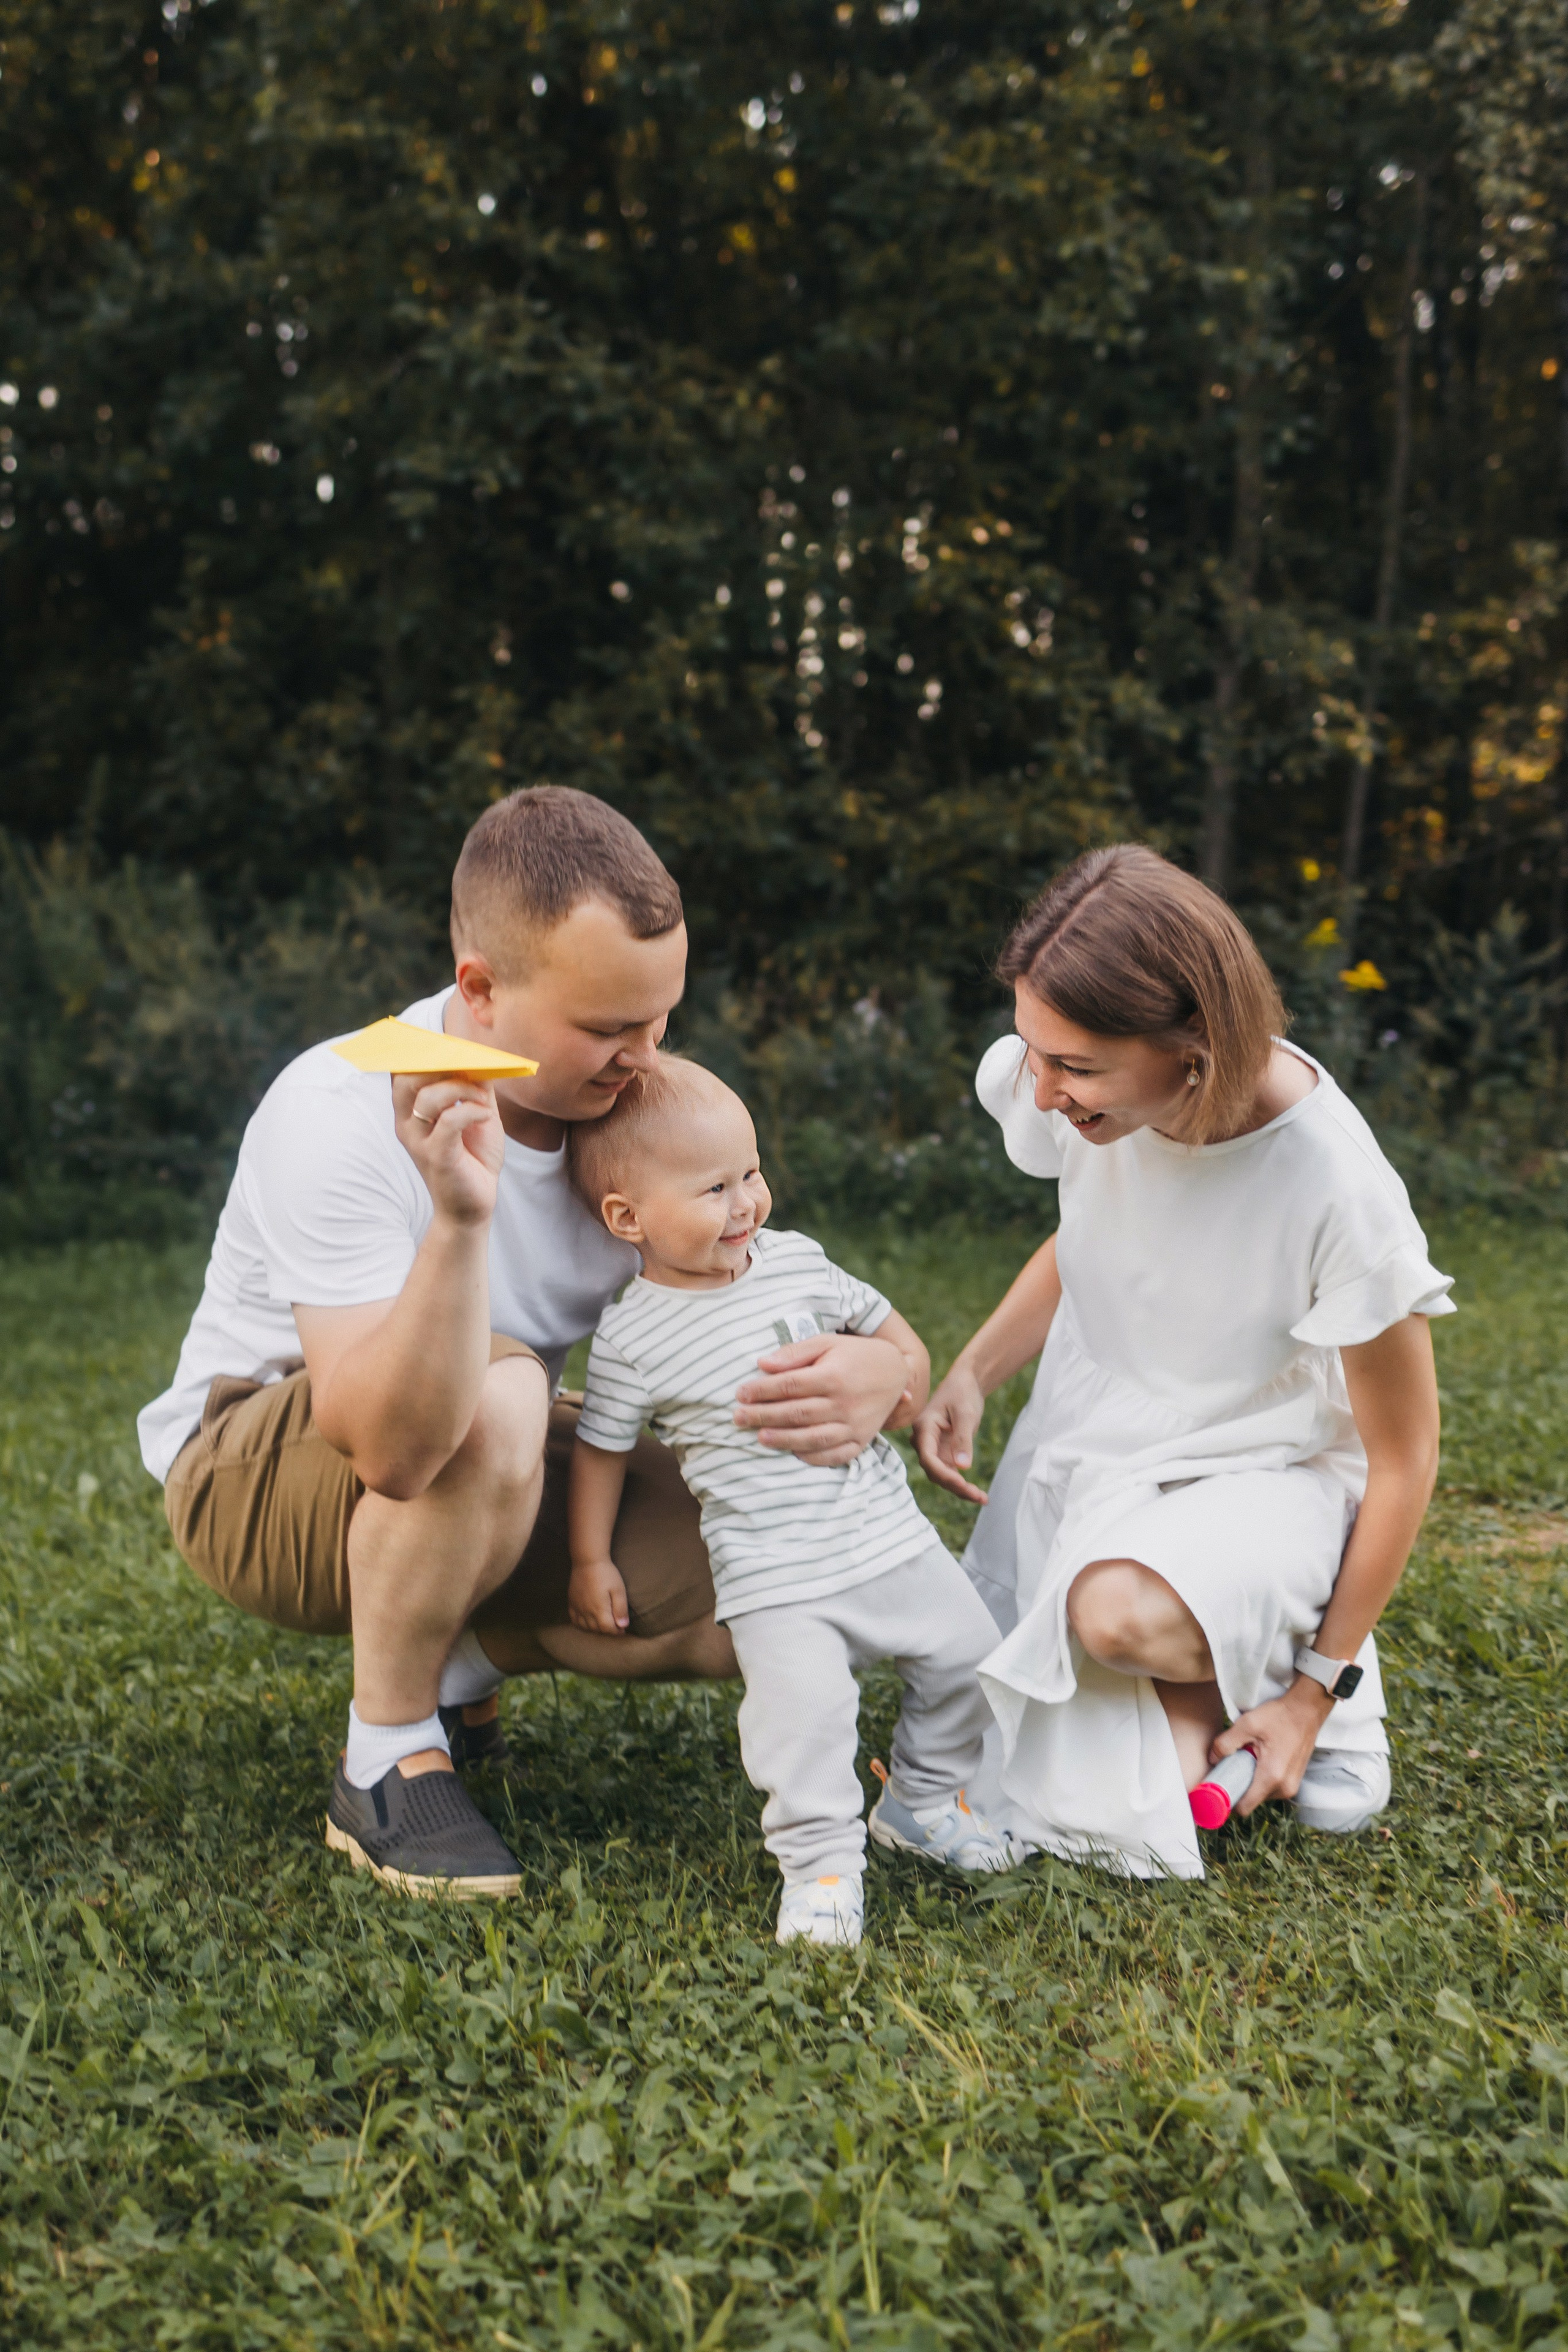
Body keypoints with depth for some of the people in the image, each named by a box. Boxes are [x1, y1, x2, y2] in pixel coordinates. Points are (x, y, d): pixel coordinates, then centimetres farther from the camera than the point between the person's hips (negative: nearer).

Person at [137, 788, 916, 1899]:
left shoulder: (637, 1100, -13)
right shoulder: (340, 1118, -30)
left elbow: (782, 1304, -7)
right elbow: (396, 1444, -41)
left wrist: (874, 1371, -31)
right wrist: (460, 1216, -56)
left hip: (488, 1473, 6)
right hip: (255, 1468, -6)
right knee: (496, 1401, -39)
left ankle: (454, 1658, 11)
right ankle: (386, 1761, -15)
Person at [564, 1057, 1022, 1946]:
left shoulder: (798, 1261, 1)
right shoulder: (632, 1338, -9)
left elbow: (900, 1339, 13)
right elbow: (601, 1447, 3)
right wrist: (591, 1560, 7)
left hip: (889, 1532, 5)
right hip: (774, 1575, -4)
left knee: (967, 1655, 7)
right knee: (801, 1709, -21)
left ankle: (923, 1800, 29)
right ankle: (822, 1860, -1)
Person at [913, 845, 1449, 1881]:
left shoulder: (1337, 1195, -28)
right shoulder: (1103, 1102, -13)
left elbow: (1403, 1460, -15)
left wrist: (1318, 1689, -12)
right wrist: (971, 1375, -5)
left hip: (1258, 1475, -4)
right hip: (1087, 1449, 5)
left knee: (1121, 1614, -38)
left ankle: (1284, 1663, -5)